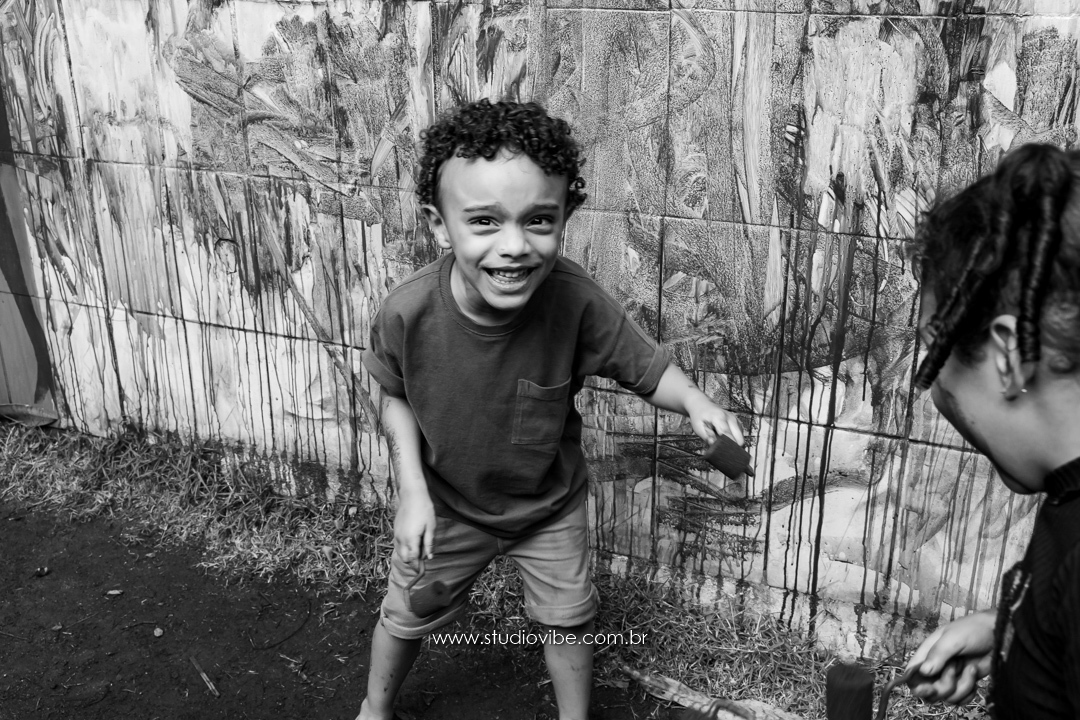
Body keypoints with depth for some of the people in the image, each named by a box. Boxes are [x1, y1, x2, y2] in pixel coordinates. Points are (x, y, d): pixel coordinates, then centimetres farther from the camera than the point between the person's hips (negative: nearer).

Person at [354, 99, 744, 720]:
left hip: (549, 505, 0)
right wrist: (412, 491, -16)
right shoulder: (408, 312, -30)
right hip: (446, 505, 1)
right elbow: (397, 397, -9)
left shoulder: (575, 301, -33)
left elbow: (647, 366, -17)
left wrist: (696, 403, -37)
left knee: (569, 620, 18)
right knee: (405, 617, 22)